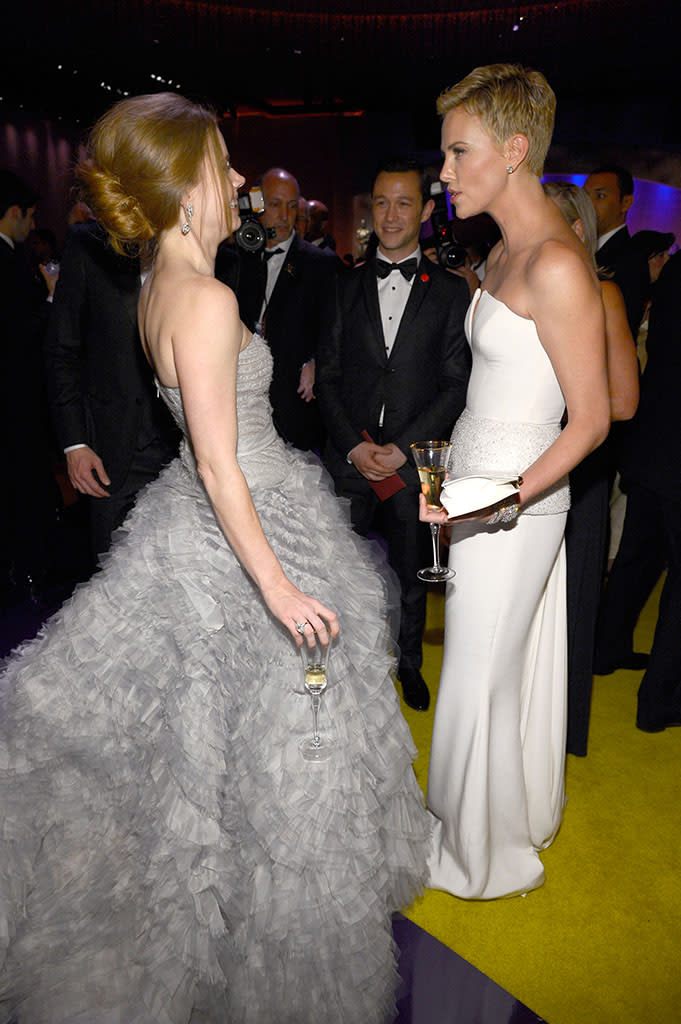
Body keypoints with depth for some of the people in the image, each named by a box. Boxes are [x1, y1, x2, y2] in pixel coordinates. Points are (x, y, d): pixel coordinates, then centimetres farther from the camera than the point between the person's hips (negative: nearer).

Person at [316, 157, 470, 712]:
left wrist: (403, 448, -11)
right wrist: (353, 445, -7)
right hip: (350, 460, 2)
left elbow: (456, 385, -2)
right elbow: (329, 378, 6)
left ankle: (409, 663, 33)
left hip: (415, 464, -1)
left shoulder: (451, 291, 3)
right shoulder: (347, 287, 10)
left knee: (411, 573, 11)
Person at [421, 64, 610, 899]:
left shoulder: (557, 265, -19)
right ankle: (520, 814, 43)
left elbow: (591, 419, -18)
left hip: (514, 501, -9)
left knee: (481, 680, 7)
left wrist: (508, 496, -27)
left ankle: (486, 853, 32)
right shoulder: (507, 250, 9)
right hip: (483, 488, 9)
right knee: (513, 665, 21)